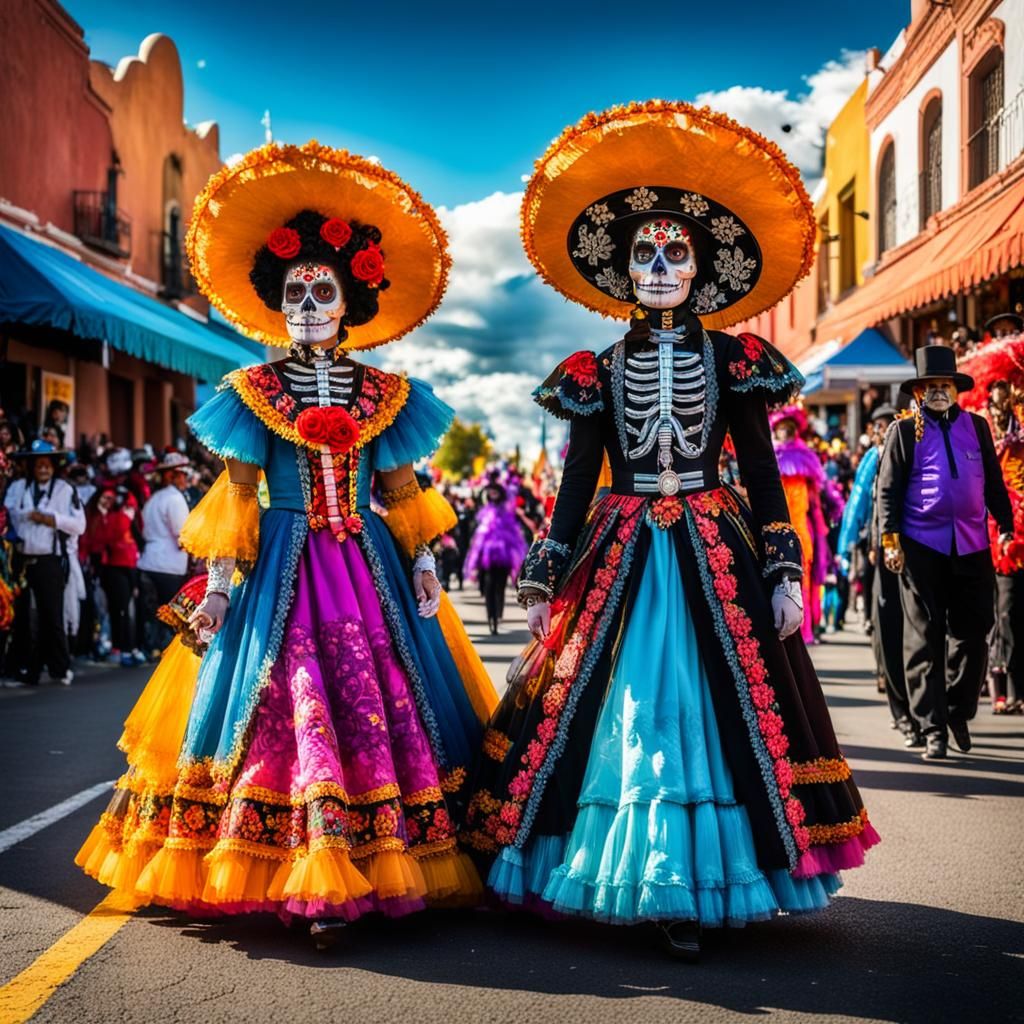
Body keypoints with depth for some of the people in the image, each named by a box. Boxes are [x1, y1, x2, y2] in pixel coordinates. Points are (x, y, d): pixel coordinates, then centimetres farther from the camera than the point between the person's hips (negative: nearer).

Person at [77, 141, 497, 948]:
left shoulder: (383, 395, 11)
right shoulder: (255, 392, 7)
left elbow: (401, 489, 11)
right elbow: (238, 491, 3)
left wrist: (423, 562, 2)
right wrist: (221, 576, -4)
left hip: (369, 569, 2)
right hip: (285, 570, -2)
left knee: (385, 698, -4)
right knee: (298, 702, -10)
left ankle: (366, 871, 1)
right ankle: (318, 884, -9)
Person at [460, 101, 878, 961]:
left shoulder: (732, 360, 4)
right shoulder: (600, 372, 7)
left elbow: (762, 470, 3)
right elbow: (575, 481, 7)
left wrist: (785, 572, -4)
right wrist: (542, 580, 3)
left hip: (716, 558, -1)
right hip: (619, 559, 1)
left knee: (712, 708, -2)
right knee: (625, 708, 1)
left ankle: (693, 889, 6)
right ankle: (641, 882, 15)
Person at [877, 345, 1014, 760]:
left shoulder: (977, 426, 12)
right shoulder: (904, 431, 3)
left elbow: (994, 482, 16)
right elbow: (888, 489, 0)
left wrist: (1006, 526, 10)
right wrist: (890, 539, -8)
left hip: (972, 545, 3)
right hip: (921, 547, -3)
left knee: (973, 633, 6)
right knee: (925, 640, -1)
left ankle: (958, 713, 25)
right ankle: (933, 729, 4)